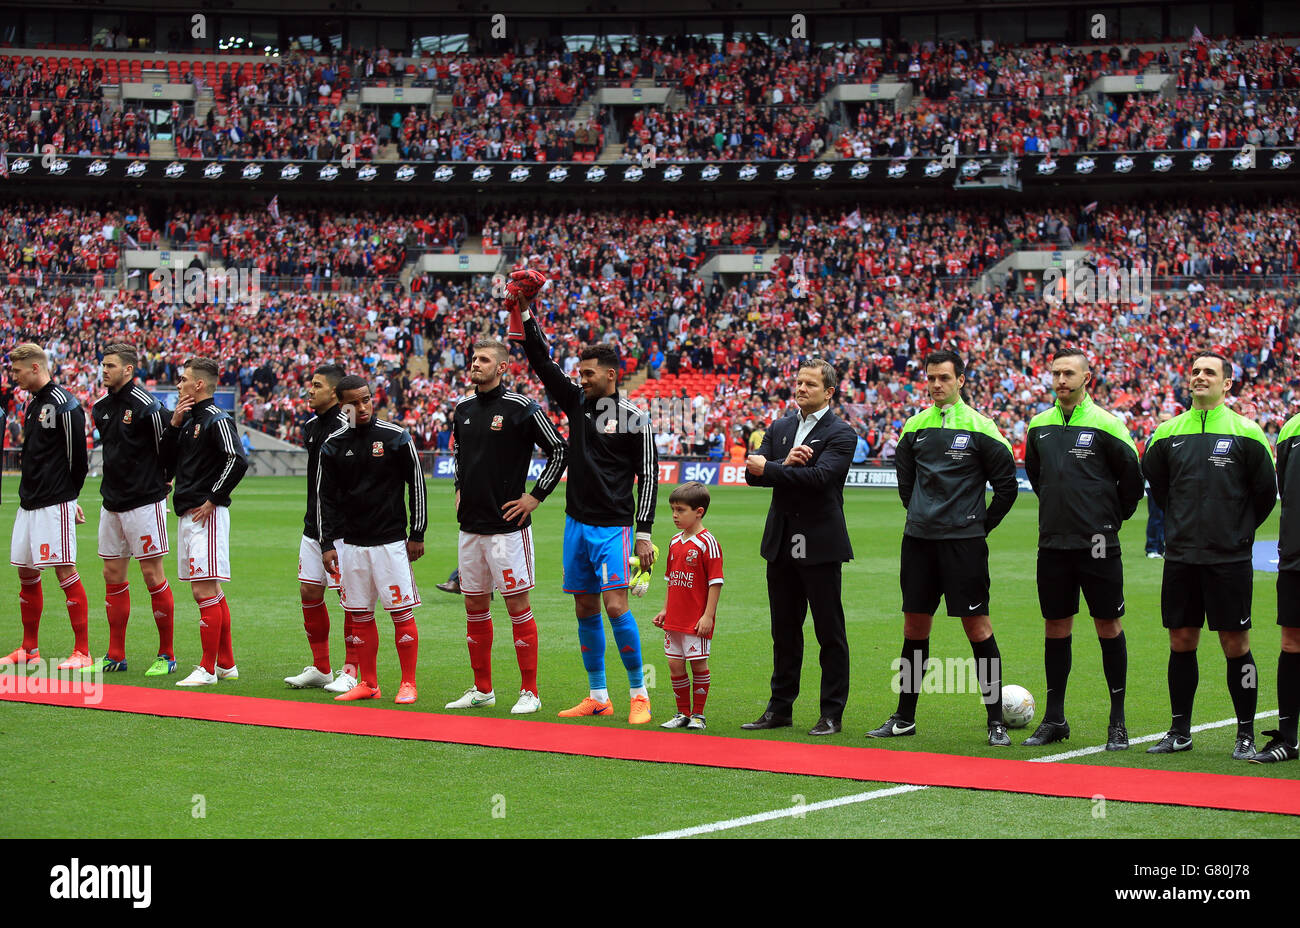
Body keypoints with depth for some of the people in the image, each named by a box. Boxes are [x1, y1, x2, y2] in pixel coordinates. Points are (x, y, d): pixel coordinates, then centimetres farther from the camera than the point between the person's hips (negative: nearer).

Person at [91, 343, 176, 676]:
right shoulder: (101, 407, 9)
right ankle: (116, 655, 16)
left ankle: (167, 655, 3)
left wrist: (162, 483, -1)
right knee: (113, 576, 9)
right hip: (111, 503, 8)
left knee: (153, 576, -4)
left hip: (144, 502, -8)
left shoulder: (147, 406, -14)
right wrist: (114, 485, 13)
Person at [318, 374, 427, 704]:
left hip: (391, 540, -3)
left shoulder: (395, 437, -5)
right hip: (350, 543, 3)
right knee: (360, 615, 6)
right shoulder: (333, 444, 3)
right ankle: (368, 684, 15)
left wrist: (417, 535, -1)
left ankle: (408, 683, 5)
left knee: (402, 613, -4)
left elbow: (416, 485, 1)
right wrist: (327, 544, 3)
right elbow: (325, 497, 8)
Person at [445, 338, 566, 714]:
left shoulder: (521, 407, -10)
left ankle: (529, 692, 1)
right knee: (475, 606, 10)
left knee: (518, 605, -4)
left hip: (507, 524, -7)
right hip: (470, 525, 7)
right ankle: (482, 689, 20)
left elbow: (559, 449, -7)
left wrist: (536, 496, -8)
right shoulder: (463, 409, 10)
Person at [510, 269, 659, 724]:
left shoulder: (633, 418, -5)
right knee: (586, 608, 8)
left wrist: (643, 533, -9)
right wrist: (524, 312, -5)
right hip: (577, 521, 6)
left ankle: (638, 694, -4)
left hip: (613, 525, -6)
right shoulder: (577, 402, 9)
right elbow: (542, 363, 5)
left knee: (616, 606, -14)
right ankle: (598, 697, 16)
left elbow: (648, 476, -5)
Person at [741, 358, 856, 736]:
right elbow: (752, 474, 3)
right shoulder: (779, 428, 12)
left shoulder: (840, 434, -7)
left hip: (820, 545, -6)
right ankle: (780, 708, 20)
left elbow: (820, 476, -21)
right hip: (782, 544, 6)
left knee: (830, 632, 0)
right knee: (784, 630, 12)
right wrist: (785, 462, -15)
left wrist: (769, 469, -20)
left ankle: (832, 714, 5)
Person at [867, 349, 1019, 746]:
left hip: (964, 542, -4)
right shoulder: (915, 427, 9)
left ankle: (996, 721, 1)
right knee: (915, 625, 8)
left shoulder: (980, 428, -4)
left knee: (977, 625, -5)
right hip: (919, 538, 4)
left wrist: (980, 525, 1)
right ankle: (904, 717, 17)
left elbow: (1007, 485, -1)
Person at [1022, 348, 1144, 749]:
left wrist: (1111, 518, 7)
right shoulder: (1039, 426, 7)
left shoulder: (1106, 425, -7)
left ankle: (1118, 722, 6)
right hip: (1052, 543, 4)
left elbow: (1132, 478, 0)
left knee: (1108, 626, 0)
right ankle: (1054, 719, 16)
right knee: (1056, 627, 8)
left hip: (1097, 545, -4)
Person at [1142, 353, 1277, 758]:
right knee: (1181, 641, 7)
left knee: (1235, 644, -1)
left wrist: (1237, 531, 8)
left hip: (1229, 558, -3)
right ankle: (1180, 731, 16)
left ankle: (1246, 735, 6)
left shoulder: (1245, 433, -4)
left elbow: (1266, 492, 3)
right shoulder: (1168, 433, 6)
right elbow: (1155, 482, 20)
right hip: (1180, 556, 3)